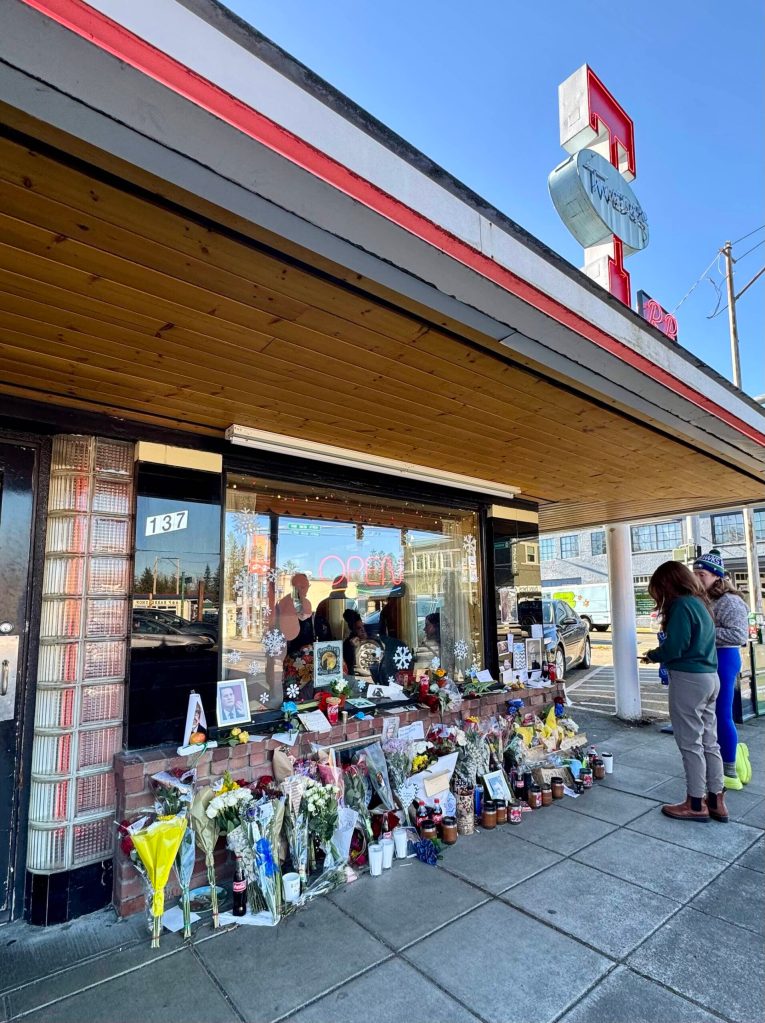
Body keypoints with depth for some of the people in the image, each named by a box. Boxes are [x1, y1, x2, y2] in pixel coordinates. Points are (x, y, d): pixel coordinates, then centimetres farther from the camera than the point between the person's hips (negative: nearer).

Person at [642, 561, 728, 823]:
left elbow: (674, 647, -19)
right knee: (709, 741, 15)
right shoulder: (700, 602, 13)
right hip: (709, 677, 9)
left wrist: (653, 655, -1)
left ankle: (695, 804, 13)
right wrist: (661, 655, 11)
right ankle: (716, 801, 25)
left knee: (690, 743, 2)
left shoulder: (681, 605, -15)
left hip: (689, 680, -9)